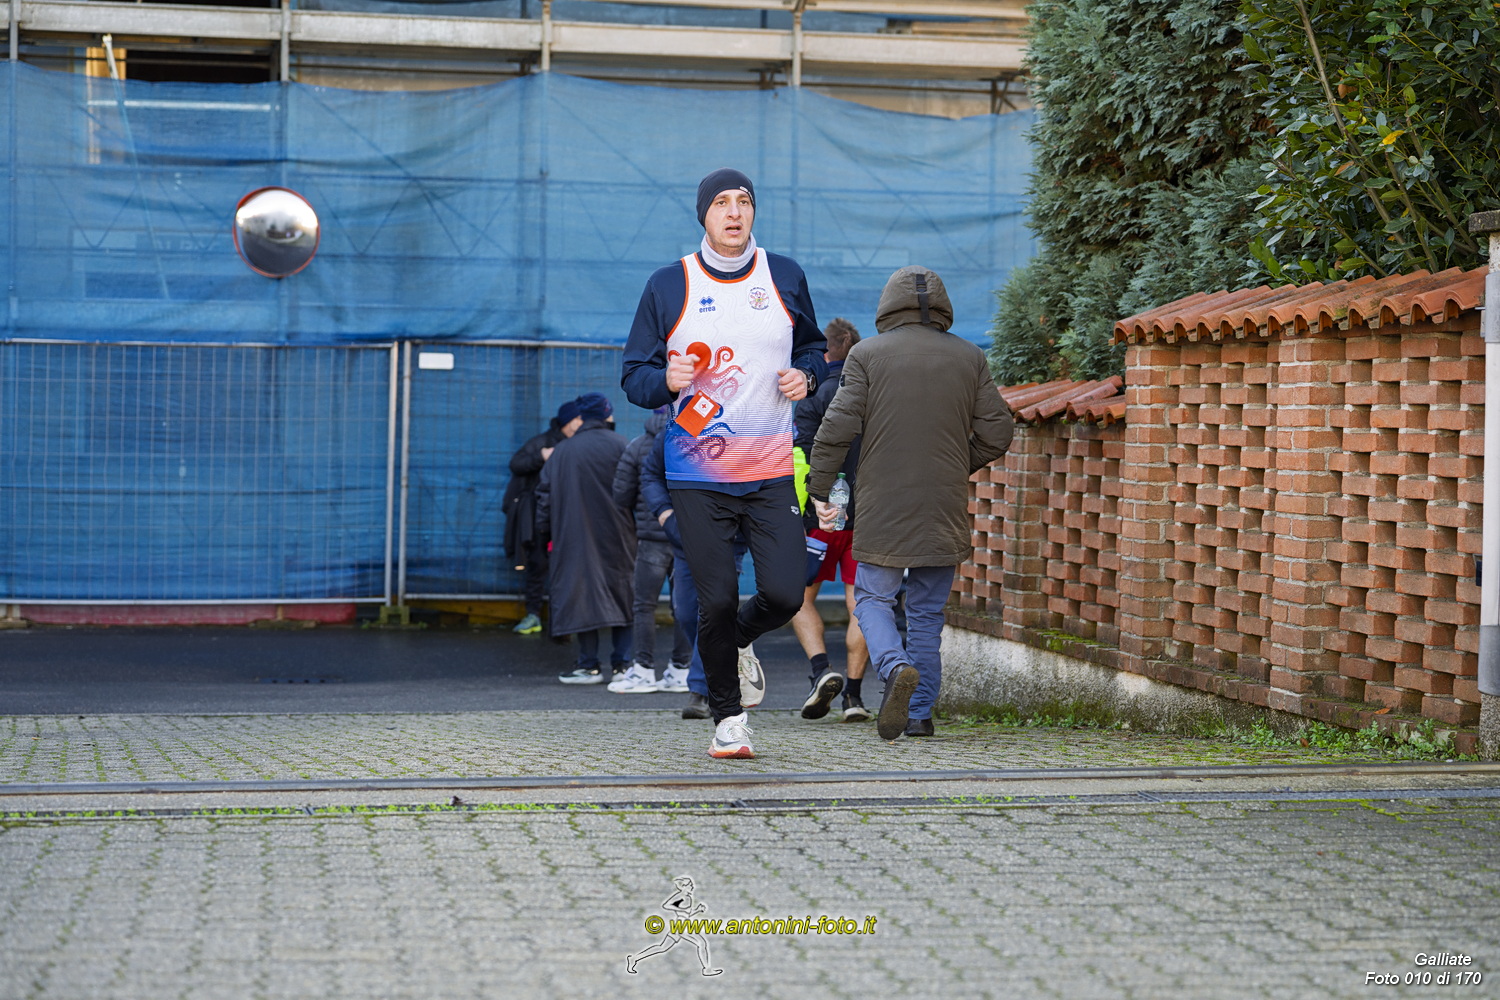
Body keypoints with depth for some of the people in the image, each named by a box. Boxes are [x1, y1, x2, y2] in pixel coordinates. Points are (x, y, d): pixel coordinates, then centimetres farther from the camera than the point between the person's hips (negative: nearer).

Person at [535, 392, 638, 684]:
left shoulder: (561, 451, 8)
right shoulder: (618, 445, -2)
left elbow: (546, 494, 9)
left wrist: (546, 533, 15)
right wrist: (637, 525, 3)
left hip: (575, 537, 1)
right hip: (615, 537, -1)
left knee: (583, 595, 1)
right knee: (622, 594, 6)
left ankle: (590, 666, -1)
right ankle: (622, 664, 3)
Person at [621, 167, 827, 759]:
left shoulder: (784, 277, 6)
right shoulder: (668, 286, 0)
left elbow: (813, 345, 22)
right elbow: (634, 376, 3)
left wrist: (805, 376, -1)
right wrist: (667, 381, -19)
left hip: (772, 470, 2)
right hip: (698, 471, -2)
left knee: (784, 595, -7)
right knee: (716, 602, -2)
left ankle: (740, 643, 29)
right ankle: (727, 716, 19)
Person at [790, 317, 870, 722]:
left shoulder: (813, 395, -4)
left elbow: (801, 456, -12)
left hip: (823, 517, -3)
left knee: (801, 598, 9)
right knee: (859, 604, 6)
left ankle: (821, 669, -12)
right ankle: (854, 693, 3)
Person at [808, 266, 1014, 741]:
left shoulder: (867, 355, -2)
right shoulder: (970, 358, 5)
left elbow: (838, 426, -8)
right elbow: (996, 432, 4)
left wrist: (819, 488, 1)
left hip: (882, 507, -2)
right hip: (944, 513, 3)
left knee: (873, 599, 7)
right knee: (927, 612, 11)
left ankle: (896, 667, -21)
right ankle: (920, 714, 10)